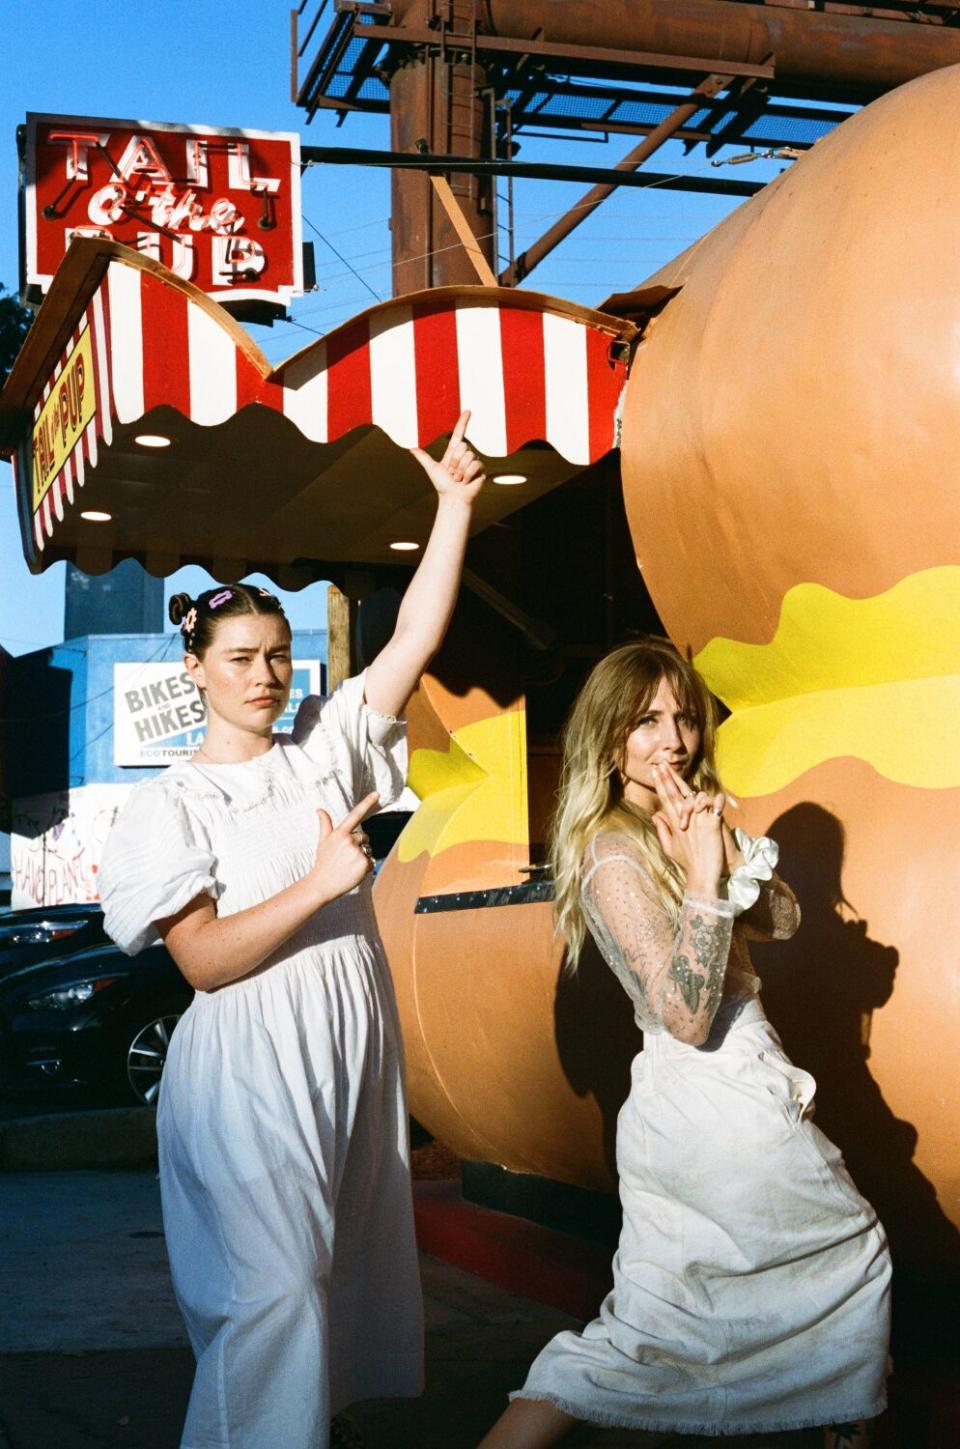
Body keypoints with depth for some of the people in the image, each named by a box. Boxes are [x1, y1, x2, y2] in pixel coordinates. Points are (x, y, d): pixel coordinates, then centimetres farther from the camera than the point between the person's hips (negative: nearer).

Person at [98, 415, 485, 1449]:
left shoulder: (325, 749, 8)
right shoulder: (170, 803, -4)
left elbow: (416, 637, 0)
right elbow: (203, 960, -13)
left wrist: (455, 504, -8)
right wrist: (317, 883, -24)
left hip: (355, 1049, 5)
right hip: (249, 1064, -5)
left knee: (353, 1268, 13)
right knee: (269, 1291, -10)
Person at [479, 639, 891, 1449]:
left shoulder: (683, 827, 9)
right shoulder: (614, 857, -18)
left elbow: (782, 922, 8)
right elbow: (687, 1018, -23)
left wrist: (727, 848, -10)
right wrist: (704, 875, -28)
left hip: (674, 1105, 8)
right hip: (724, 1108, -8)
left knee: (640, 1336, 9)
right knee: (855, 1251, 15)